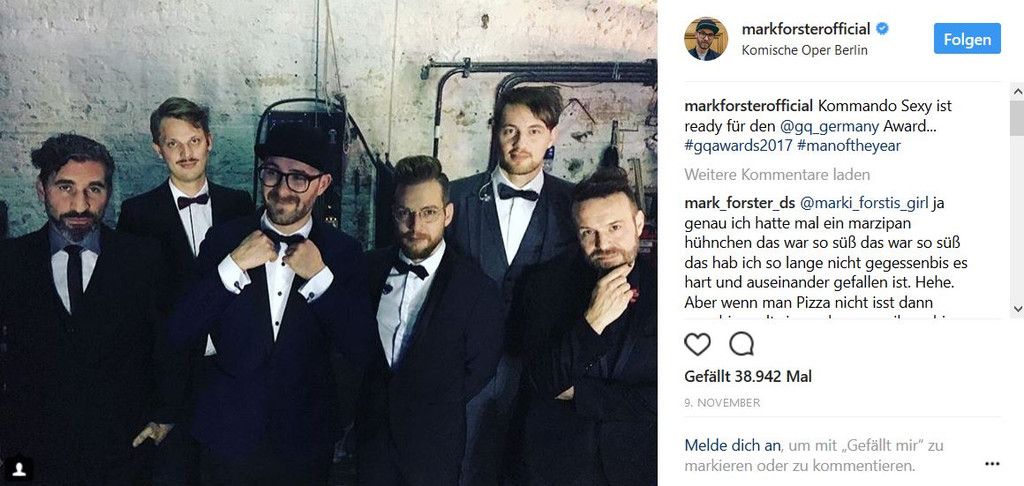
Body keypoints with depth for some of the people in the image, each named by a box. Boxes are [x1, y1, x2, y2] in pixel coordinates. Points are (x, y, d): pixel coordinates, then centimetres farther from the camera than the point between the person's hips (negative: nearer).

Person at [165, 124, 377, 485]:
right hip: (228, 438, 0)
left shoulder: (343, 252, -6)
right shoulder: (224, 239, -5)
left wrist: (321, 277, -20)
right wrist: (232, 266, -18)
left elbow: (361, 351, -12)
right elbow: (179, 334, -9)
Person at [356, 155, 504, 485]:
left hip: (433, 447, -3)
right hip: (373, 435, 3)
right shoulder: (372, 268, -2)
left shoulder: (477, 288, -15)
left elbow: (478, 372, -8)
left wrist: (432, 415, -3)